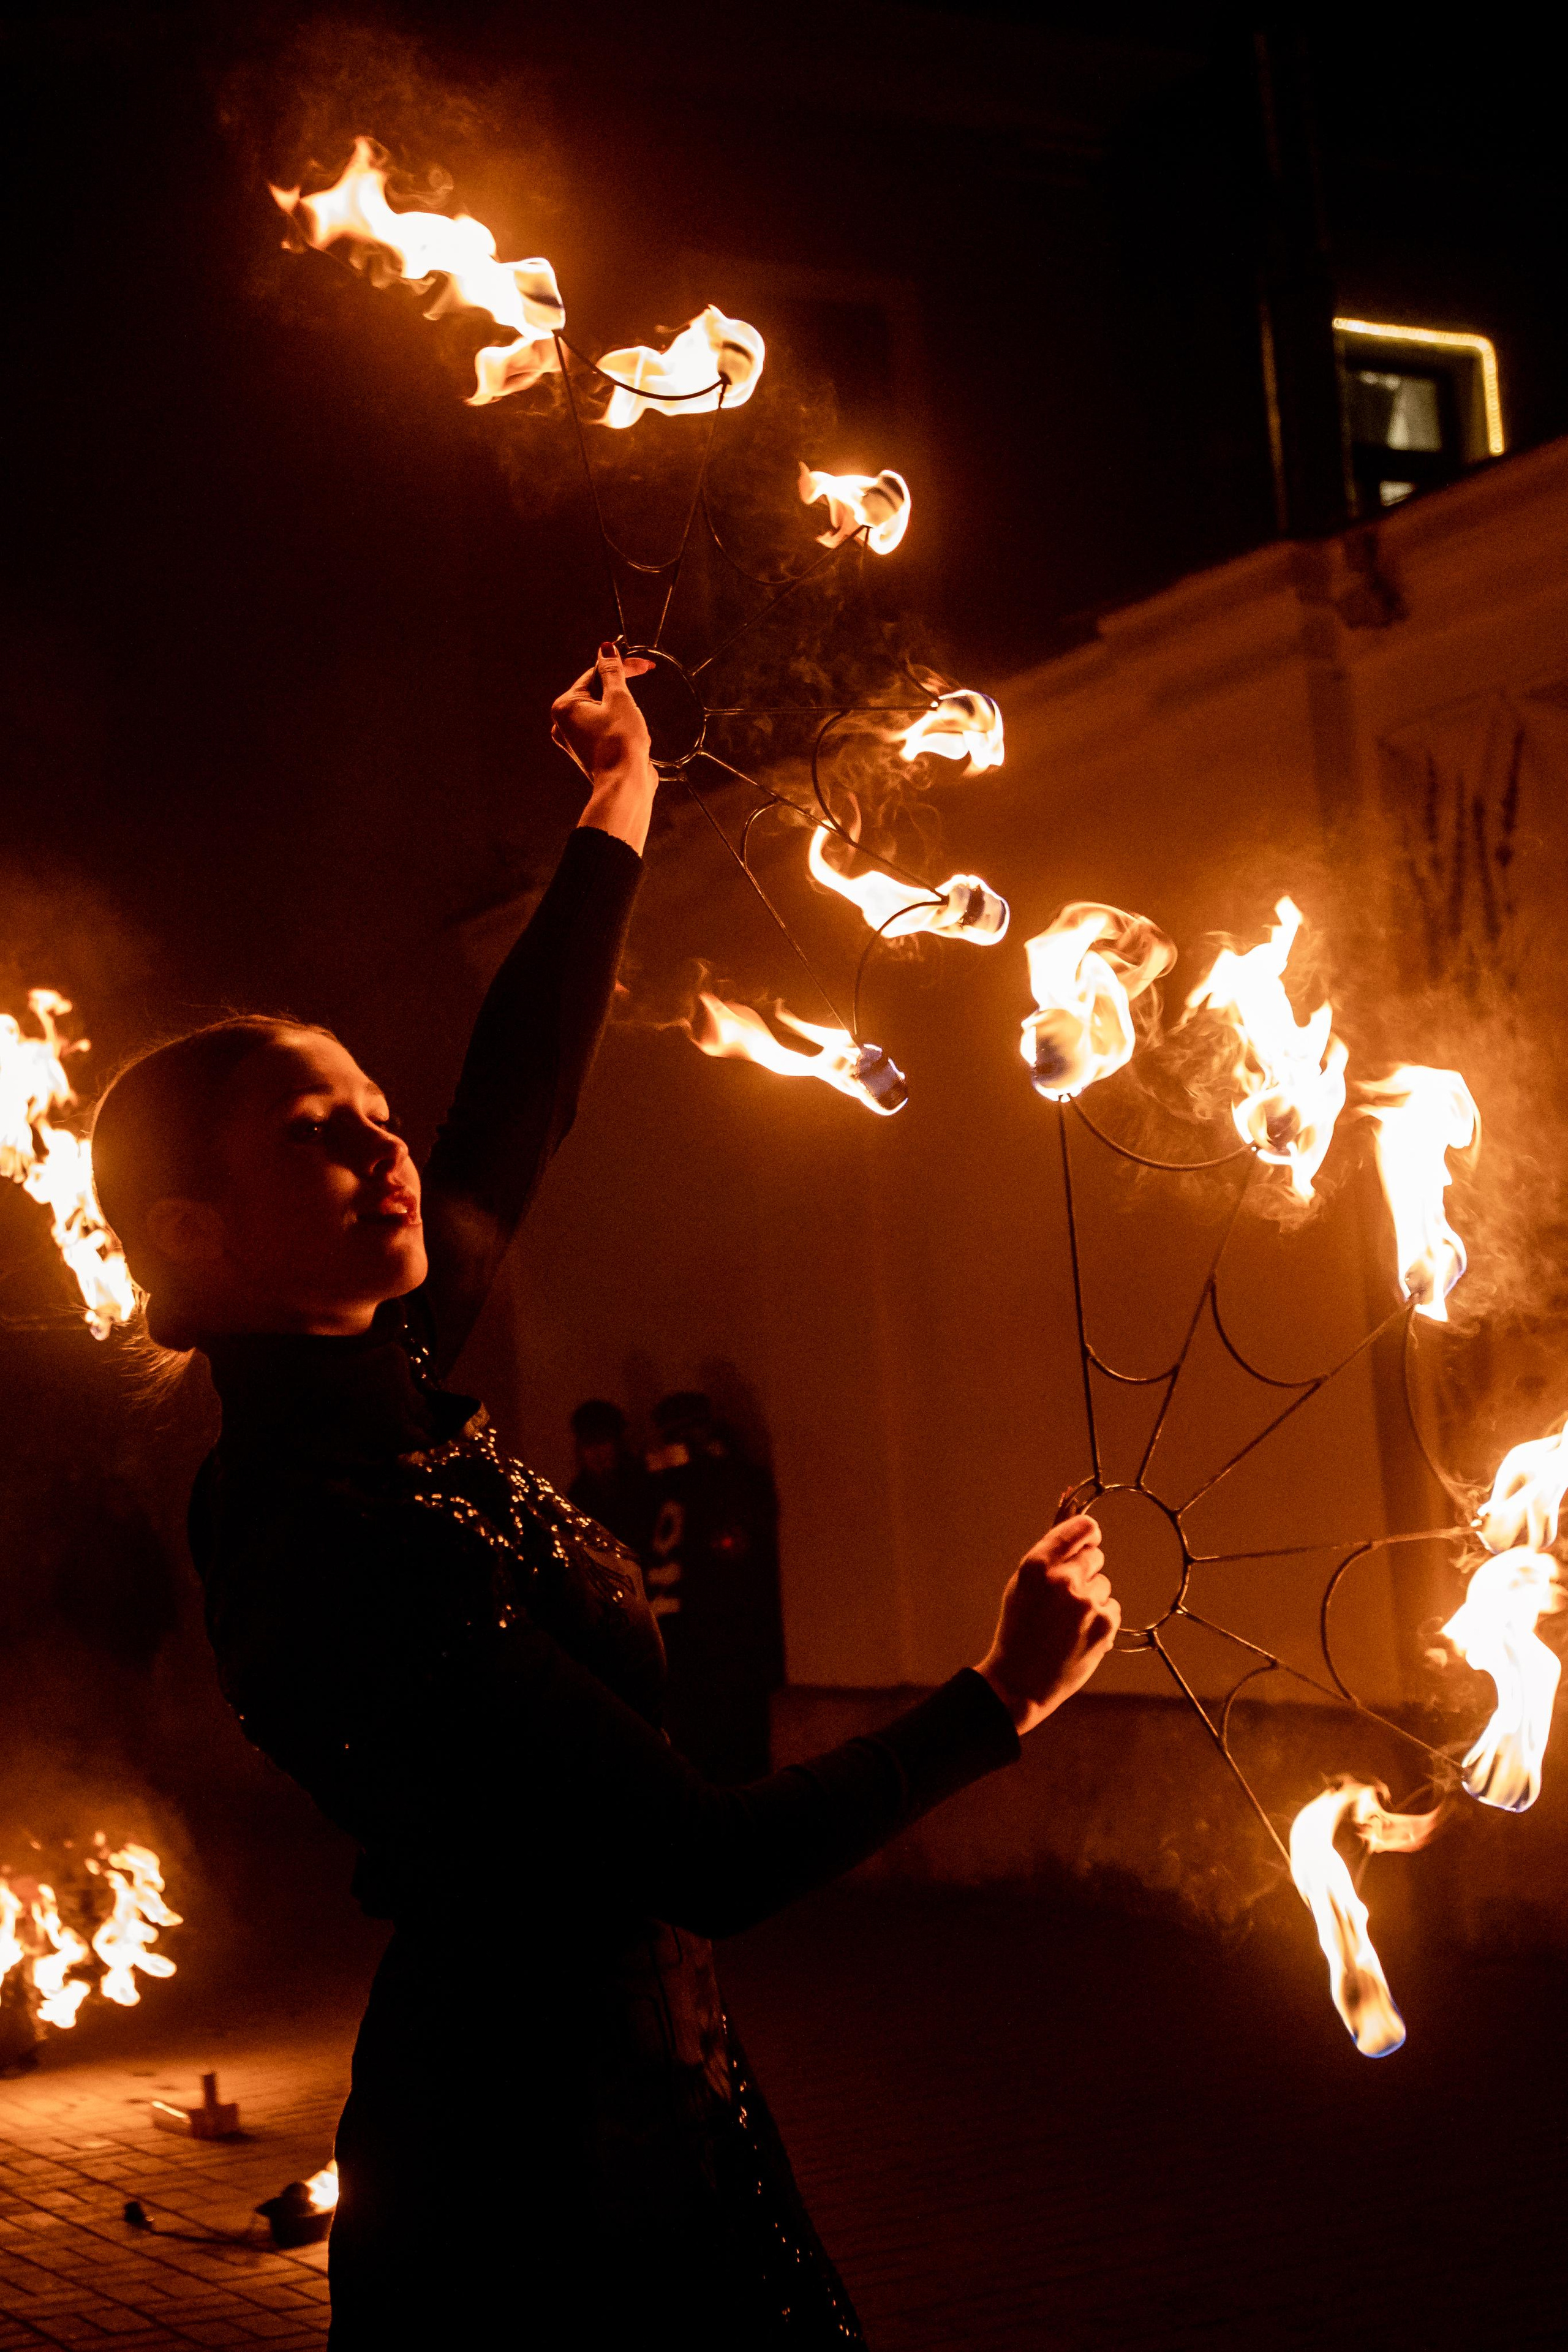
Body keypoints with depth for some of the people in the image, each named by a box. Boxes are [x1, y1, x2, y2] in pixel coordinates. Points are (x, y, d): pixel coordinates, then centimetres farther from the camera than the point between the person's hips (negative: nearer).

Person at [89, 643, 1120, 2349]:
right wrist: (1002, 1697, -16)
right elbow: (717, 1862, -26)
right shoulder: (319, 1537, -26)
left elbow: (519, 1103, 14)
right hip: (541, 2154, -9)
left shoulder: (380, 1398, 0)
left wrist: (621, 806, 20)